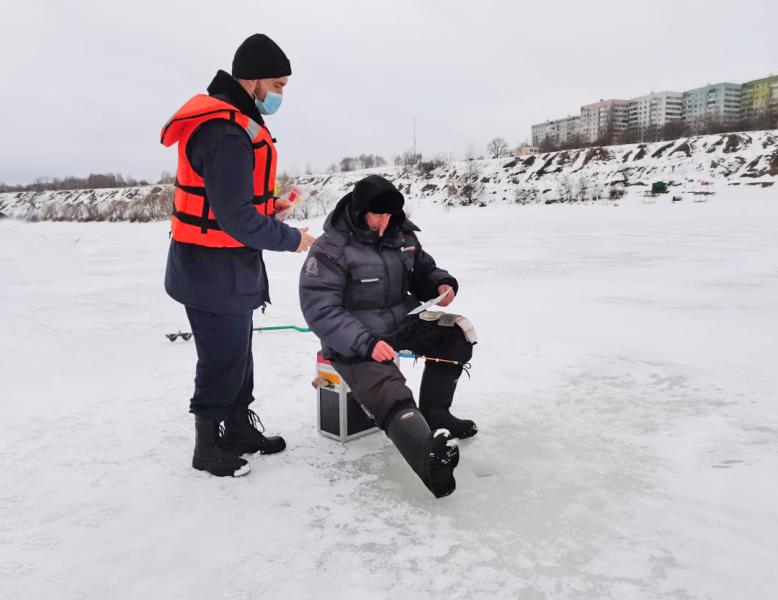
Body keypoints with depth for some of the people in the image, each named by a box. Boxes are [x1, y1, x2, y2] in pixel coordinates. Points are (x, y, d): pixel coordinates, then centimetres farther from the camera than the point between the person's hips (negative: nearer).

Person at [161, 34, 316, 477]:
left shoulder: (234, 122, 12)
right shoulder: (225, 133, -23)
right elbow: (236, 217, -26)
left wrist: (268, 206, 8)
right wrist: (292, 239, -14)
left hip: (229, 268, 11)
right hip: (216, 273, -11)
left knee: (239, 354, 20)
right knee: (223, 361, 3)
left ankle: (240, 430, 36)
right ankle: (209, 447, 22)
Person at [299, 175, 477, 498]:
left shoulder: (402, 236, 5)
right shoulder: (329, 250, -14)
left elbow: (424, 272, 20)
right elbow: (320, 310, -19)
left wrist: (443, 284, -6)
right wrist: (367, 343, -31)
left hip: (402, 326, 7)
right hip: (355, 344, -6)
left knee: (456, 331, -12)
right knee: (392, 397, -30)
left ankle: (434, 414, 2)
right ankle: (434, 464, -51)